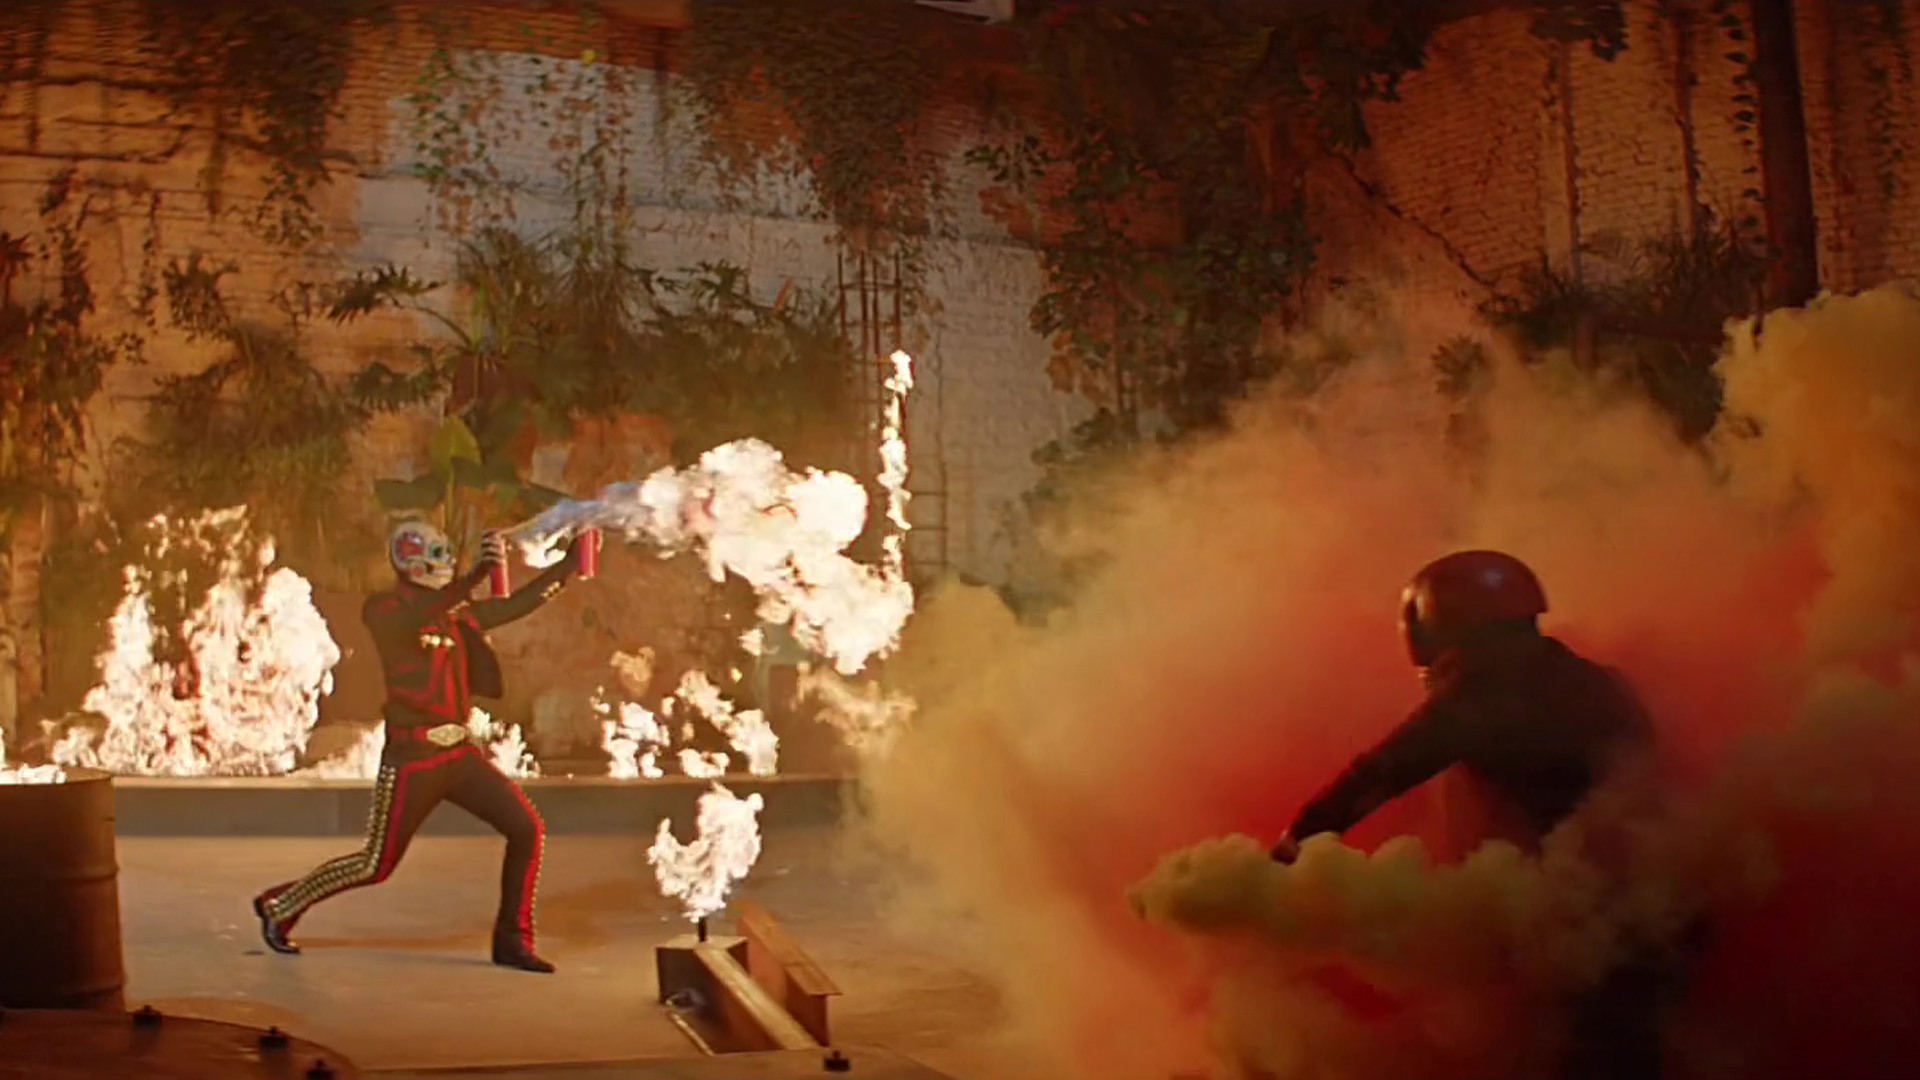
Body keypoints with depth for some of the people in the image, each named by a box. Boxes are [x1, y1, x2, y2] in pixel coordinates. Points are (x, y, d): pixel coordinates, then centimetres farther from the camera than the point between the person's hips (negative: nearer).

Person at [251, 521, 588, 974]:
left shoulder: (456, 612, 12)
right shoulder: (383, 610, -10)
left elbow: (518, 605, 9)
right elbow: (417, 620, -32)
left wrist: (569, 563, -2)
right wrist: (476, 574, -44)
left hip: (459, 752, 7)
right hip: (412, 757, -7)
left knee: (526, 829, -5)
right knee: (376, 865, 2)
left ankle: (511, 940, 7)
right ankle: (280, 905, 25)